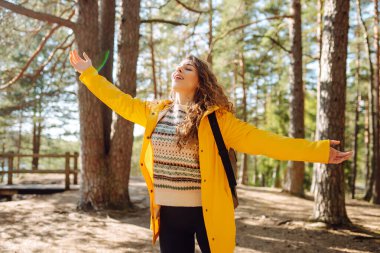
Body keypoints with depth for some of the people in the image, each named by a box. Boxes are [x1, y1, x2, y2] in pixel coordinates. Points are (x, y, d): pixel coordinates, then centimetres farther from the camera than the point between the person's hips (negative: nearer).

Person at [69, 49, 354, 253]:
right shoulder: (155, 112, 5)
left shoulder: (215, 118, -8)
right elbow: (123, 101, 17)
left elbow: (260, 140, -10)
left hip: (208, 212, -4)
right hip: (169, 212, 4)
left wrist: (318, 150, -14)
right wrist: (89, 73, 20)